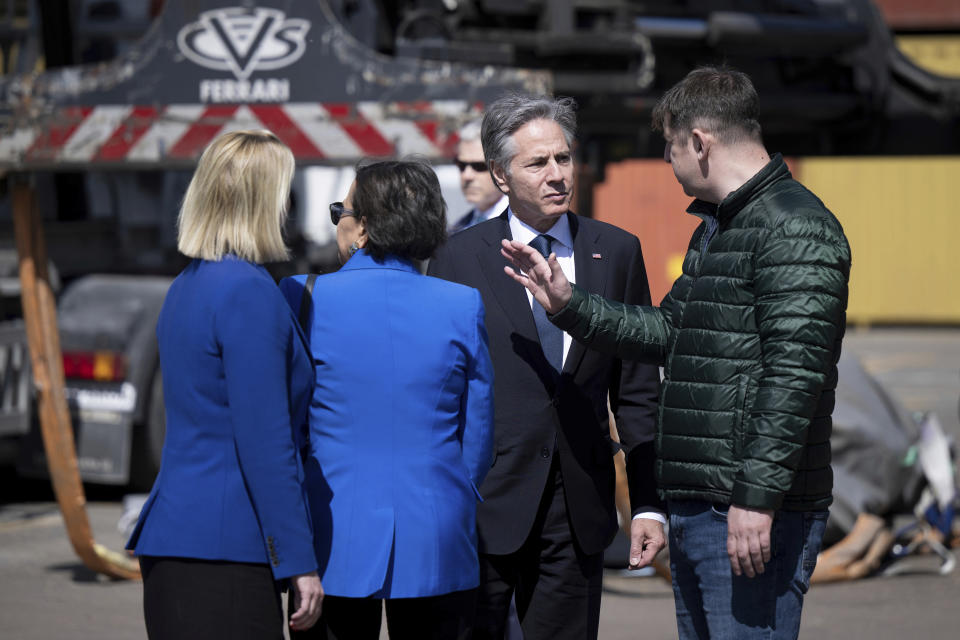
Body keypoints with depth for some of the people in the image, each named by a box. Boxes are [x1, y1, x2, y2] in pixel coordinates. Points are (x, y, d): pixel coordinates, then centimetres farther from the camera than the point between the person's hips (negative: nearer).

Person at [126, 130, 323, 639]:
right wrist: (298, 560, -14)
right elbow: (264, 441, -16)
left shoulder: (185, 288, 16)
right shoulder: (249, 291, -12)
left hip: (171, 530, 9)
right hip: (223, 550, -9)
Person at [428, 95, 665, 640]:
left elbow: (639, 391, 9)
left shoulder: (618, 252, 7)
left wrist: (650, 504, 4)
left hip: (579, 512, 2)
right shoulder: (460, 259, 0)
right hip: (484, 507, -2)